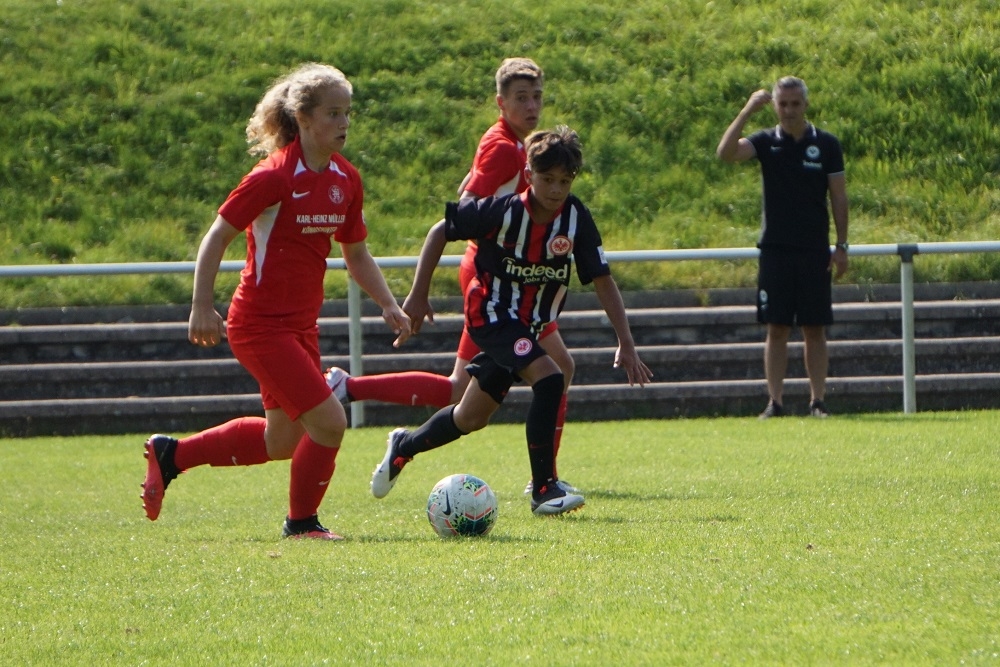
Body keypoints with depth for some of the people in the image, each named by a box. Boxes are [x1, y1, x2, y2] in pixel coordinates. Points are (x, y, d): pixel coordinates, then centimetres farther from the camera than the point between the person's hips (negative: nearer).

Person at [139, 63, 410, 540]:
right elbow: (217, 237, -13)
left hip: (302, 323, 9)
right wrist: (202, 308, -18)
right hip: (261, 324, -9)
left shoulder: (346, 180, 5)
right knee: (328, 421, -13)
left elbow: (356, 254, 16)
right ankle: (301, 523, 10)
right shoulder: (274, 177, -18)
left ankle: (170, 454, 33)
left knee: (282, 441, 17)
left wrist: (388, 304, 3)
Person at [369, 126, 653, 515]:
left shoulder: (576, 219, -12)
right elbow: (440, 232, -9)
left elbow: (602, 280, -9)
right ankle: (544, 490, -21)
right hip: (490, 313, -6)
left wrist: (626, 344, -15)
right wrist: (418, 295, -9)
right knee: (548, 378, -27)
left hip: (528, 327, 6)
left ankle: (404, 445, 42)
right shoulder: (504, 211, -21)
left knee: (472, 418, 15)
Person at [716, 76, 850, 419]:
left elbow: (839, 196, 4)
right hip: (775, 250, 0)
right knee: (777, 329, 0)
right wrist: (747, 111, -21)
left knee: (815, 330, 1)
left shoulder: (826, 144, 3)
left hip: (814, 251, 0)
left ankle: (818, 401, 4)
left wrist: (841, 245, -1)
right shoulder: (766, 142, 3)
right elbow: (726, 152, -15)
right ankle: (774, 402, 1)